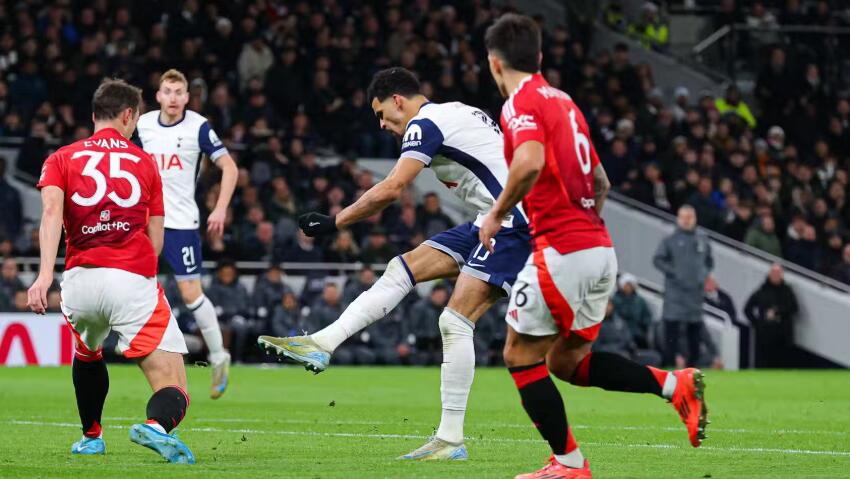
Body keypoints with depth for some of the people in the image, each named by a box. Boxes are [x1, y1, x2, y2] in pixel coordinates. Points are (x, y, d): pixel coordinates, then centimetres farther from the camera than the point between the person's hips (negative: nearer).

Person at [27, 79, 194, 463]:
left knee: (86, 355, 38)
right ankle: (157, 426, -40)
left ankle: (91, 437, 46)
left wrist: (45, 273, -17)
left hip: (79, 278, 2)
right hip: (134, 281, -2)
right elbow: (156, 239, 13)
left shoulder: (61, 159, 14)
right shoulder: (144, 162, 16)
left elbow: (51, 210, -6)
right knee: (173, 392, -7)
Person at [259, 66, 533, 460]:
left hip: (511, 224, -10)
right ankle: (321, 345, 2)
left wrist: (333, 223, -10)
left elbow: (391, 190, -18)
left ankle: (451, 440, -13)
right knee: (403, 269, 7)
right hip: (491, 222, 10)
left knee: (455, 320, -14)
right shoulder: (453, 114, 20)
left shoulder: (424, 124, -9)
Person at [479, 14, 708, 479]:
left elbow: (530, 163, -28)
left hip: (561, 250, -8)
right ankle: (676, 384, 4)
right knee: (567, 362, 16)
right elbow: (600, 182, 25)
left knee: (521, 355, 3)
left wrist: (497, 214, -15)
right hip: (600, 249, 8)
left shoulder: (521, 103, -8)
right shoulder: (563, 102, 19)